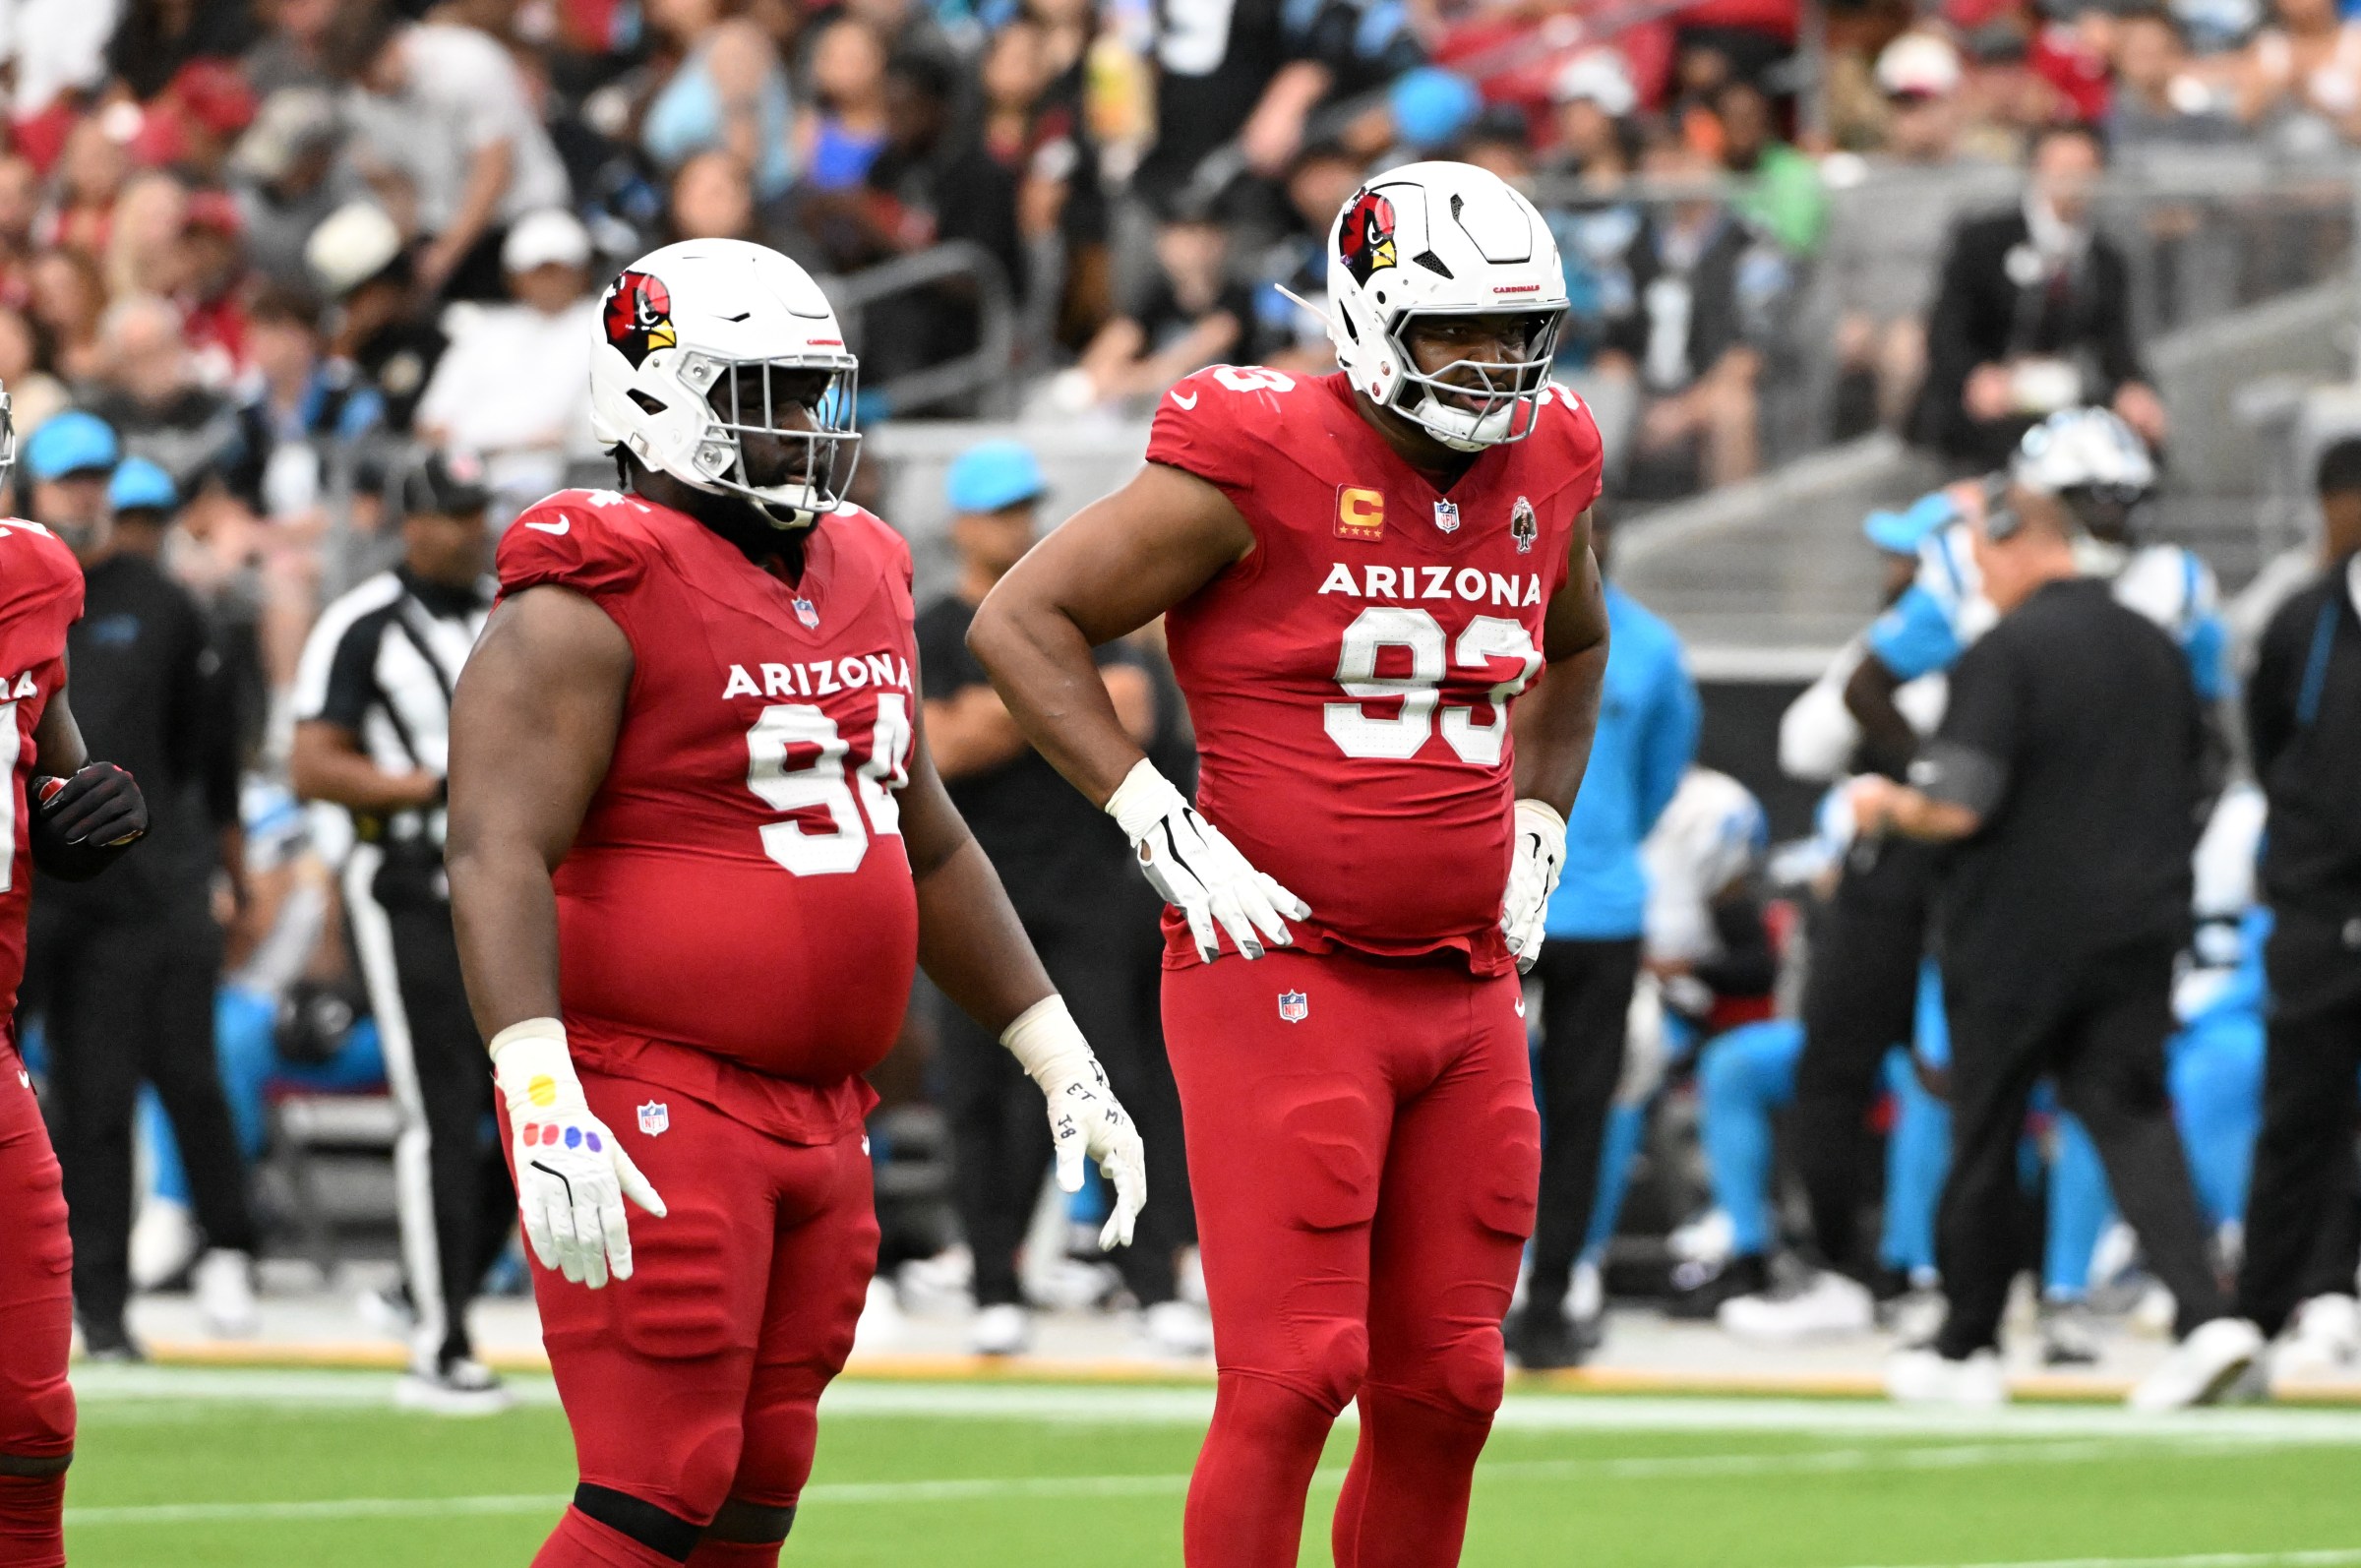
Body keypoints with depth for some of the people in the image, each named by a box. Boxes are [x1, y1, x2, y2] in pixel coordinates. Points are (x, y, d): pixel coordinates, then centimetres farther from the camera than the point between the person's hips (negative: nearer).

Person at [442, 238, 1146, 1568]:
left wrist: (1065, 1065, 21)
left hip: (820, 1116, 8)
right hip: (654, 1104, -8)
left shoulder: (858, 581, 15)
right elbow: (500, 858, -21)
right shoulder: (595, 602, -11)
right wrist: (546, 1107, -32)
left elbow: (930, 849, 25)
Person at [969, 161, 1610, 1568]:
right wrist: (1164, 828, -11)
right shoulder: (1262, 465, -11)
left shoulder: (1547, 467, 9)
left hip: (1465, 986, 6)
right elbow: (1023, 621, -7)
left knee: (1444, 1389, 7)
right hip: (1283, 970, -6)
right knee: (1293, 1376, -12)